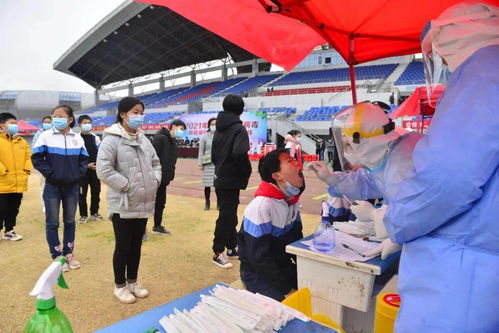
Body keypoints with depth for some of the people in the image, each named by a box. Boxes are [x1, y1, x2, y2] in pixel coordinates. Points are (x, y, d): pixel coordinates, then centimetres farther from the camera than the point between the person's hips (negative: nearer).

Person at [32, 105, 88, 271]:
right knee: (52, 223, 2)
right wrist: (50, 173, -11)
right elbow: (37, 158, -5)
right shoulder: (46, 136, -4)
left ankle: (69, 253, 23)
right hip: (52, 186, -2)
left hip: (72, 186, 3)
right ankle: (57, 256, 13)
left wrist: (78, 174, -4)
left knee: (70, 221, 11)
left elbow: (84, 159, 10)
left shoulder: (78, 138, 4)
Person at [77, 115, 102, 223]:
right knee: (82, 193, 2)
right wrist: (86, 165, -13)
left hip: (95, 170, 4)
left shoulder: (95, 138, 9)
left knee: (96, 192, 9)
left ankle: (94, 212, 23)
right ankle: (83, 215, 14)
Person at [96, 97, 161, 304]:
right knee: (123, 246, 7)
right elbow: (103, 170, -20)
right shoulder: (112, 139, -12)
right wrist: (127, 186, -18)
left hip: (144, 203, 7)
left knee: (136, 245, 17)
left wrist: (155, 181, 2)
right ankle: (120, 286, 25)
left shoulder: (144, 140, 11)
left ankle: (132, 282, 33)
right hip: (123, 205, -7)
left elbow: (155, 163, 19)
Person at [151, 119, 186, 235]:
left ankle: (157, 226, 29)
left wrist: (170, 175, 8)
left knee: (160, 203, 16)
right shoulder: (160, 137, -12)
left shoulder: (173, 142, 16)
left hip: (163, 179, 9)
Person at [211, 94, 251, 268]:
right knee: (226, 216, 1)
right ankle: (218, 253, 10)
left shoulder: (219, 128, 10)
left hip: (220, 178, 8)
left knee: (229, 214, 18)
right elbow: (240, 154, -29)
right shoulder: (239, 128, -14)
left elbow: (214, 154, 14)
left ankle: (232, 247, 29)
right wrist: (247, 172, -14)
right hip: (232, 180, -8)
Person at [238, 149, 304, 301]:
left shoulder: (292, 200, 1)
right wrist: (287, 289, -19)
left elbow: (297, 240, 10)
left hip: (284, 267, 7)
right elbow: (258, 257, -23)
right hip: (257, 273, -7)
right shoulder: (261, 206, -25)